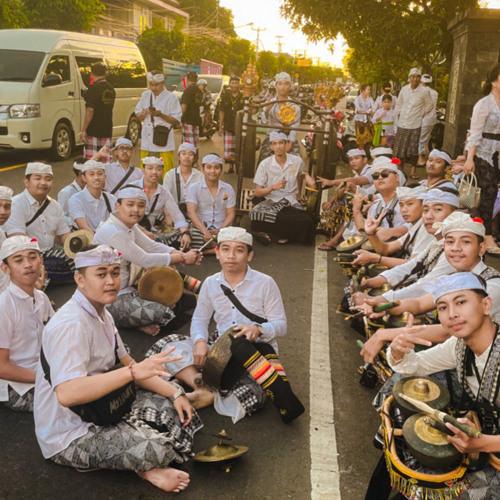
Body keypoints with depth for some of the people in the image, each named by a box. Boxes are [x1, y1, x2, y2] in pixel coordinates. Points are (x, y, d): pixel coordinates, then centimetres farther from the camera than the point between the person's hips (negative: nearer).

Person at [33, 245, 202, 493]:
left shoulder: (101, 314, 5)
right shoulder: (70, 324, -26)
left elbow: (127, 364, 9)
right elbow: (66, 394, -38)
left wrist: (175, 393, -2)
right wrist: (133, 371, -42)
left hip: (98, 411, 10)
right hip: (68, 438, -10)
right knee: (155, 448, -28)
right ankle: (145, 467, 3)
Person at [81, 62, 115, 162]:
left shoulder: (94, 88, -13)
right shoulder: (111, 89, 11)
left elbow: (90, 110, -17)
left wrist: (83, 130, -14)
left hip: (93, 132, -7)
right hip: (107, 131, 7)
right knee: (105, 160, 10)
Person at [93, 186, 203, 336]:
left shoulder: (129, 225, 6)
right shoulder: (112, 232, -24)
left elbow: (151, 246, 4)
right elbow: (145, 260, -22)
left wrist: (182, 254, -11)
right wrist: (182, 259, -14)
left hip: (124, 289, 10)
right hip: (110, 301, -10)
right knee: (166, 315, -24)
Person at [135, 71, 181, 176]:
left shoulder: (171, 98, -2)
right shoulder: (145, 95, 13)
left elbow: (177, 121, -4)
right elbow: (138, 115, 17)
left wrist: (161, 115, -17)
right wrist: (143, 114, -7)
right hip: (147, 141, 4)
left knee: (165, 174, -5)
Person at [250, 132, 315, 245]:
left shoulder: (297, 161, 3)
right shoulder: (265, 164, -3)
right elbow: (257, 192, -3)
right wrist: (273, 187, -18)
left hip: (292, 201, 2)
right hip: (271, 201, -1)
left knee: (307, 222, -31)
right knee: (256, 213, -37)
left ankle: (283, 234, -2)